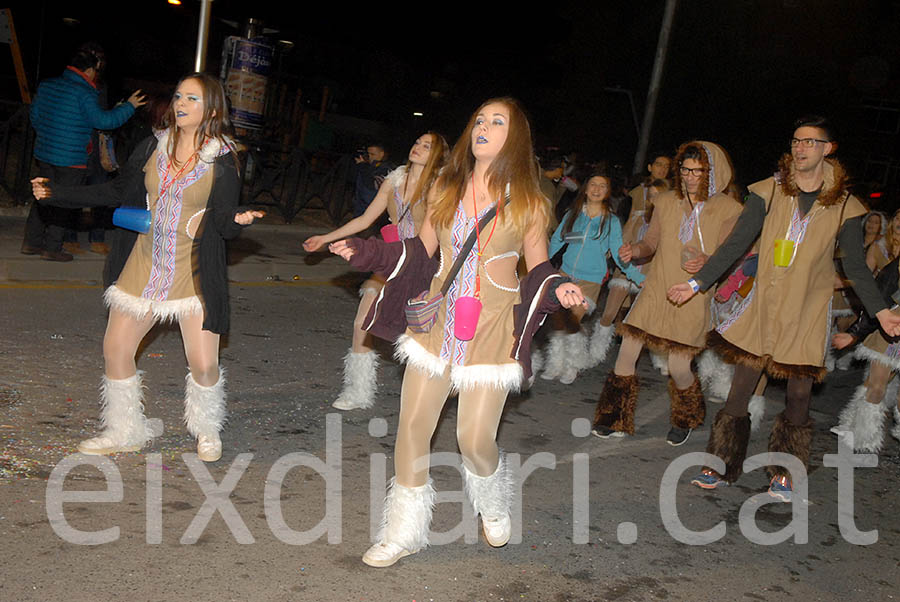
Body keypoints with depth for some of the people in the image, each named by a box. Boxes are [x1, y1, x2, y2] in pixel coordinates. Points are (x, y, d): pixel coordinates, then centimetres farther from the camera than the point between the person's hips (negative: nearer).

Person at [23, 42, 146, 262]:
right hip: (70, 160, -7)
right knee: (63, 203, 4)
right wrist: (129, 106, -9)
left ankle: (32, 242, 24)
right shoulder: (84, 93, -17)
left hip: (44, 153, 7)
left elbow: (35, 116, 15)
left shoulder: (47, 85, 7)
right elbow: (103, 120, -19)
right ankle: (52, 248, 11)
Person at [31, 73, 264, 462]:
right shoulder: (153, 148, 4)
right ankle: (125, 433, 30)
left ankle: (207, 432, 23)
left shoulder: (222, 161, -8)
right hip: (144, 265, 5)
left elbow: (223, 224, -8)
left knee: (204, 364, -8)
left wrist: (238, 220, -32)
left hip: (194, 272, -4)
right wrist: (57, 193, 14)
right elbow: (121, 192, 14)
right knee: (115, 350, 8)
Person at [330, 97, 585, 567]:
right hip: (437, 320, 3)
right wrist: (364, 251, 4)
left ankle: (494, 507, 32)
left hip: (491, 329, -3)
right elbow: (420, 250, 13)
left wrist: (557, 290, -14)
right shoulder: (445, 191, 7)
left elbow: (538, 268, 7)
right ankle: (403, 532, 21)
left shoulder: (528, 203, -1)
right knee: (412, 427, 3)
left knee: (475, 440, -4)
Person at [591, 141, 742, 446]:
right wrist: (634, 250, -9)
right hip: (655, 290, 3)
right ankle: (615, 421, 18)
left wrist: (707, 262, -27)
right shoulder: (666, 201, 3)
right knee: (626, 355, -1)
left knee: (679, 369, -3)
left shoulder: (728, 209, -6)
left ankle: (686, 420, 30)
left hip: (693, 298, -3)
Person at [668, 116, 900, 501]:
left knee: (799, 396, 3)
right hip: (764, 306, 0)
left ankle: (784, 475, 19)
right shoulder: (769, 192, 0)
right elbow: (735, 245, 0)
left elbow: (855, 266, 8)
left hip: (810, 312, 0)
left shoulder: (844, 205, 1)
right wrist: (697, 284, -5)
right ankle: (721, 469, 13)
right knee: (740, 388, 1)